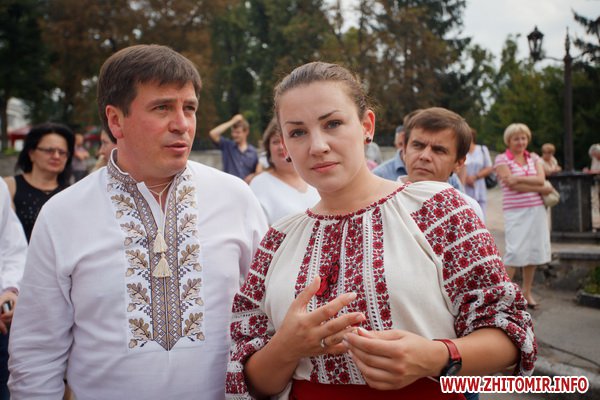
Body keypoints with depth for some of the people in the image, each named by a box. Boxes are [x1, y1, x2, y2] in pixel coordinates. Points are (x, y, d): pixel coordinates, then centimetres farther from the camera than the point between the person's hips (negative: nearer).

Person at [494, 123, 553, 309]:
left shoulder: (534, 158, 12)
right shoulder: (502, 159, -3)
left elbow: (541, 179, -4)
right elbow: (511, 185, -14)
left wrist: (518, 178, -16)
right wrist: (541, 189, -8)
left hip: (537, 210, 5)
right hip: (515, 212, -5)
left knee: (534, 250, 7)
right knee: (515, 251, -10)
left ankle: (527, 292, 18)